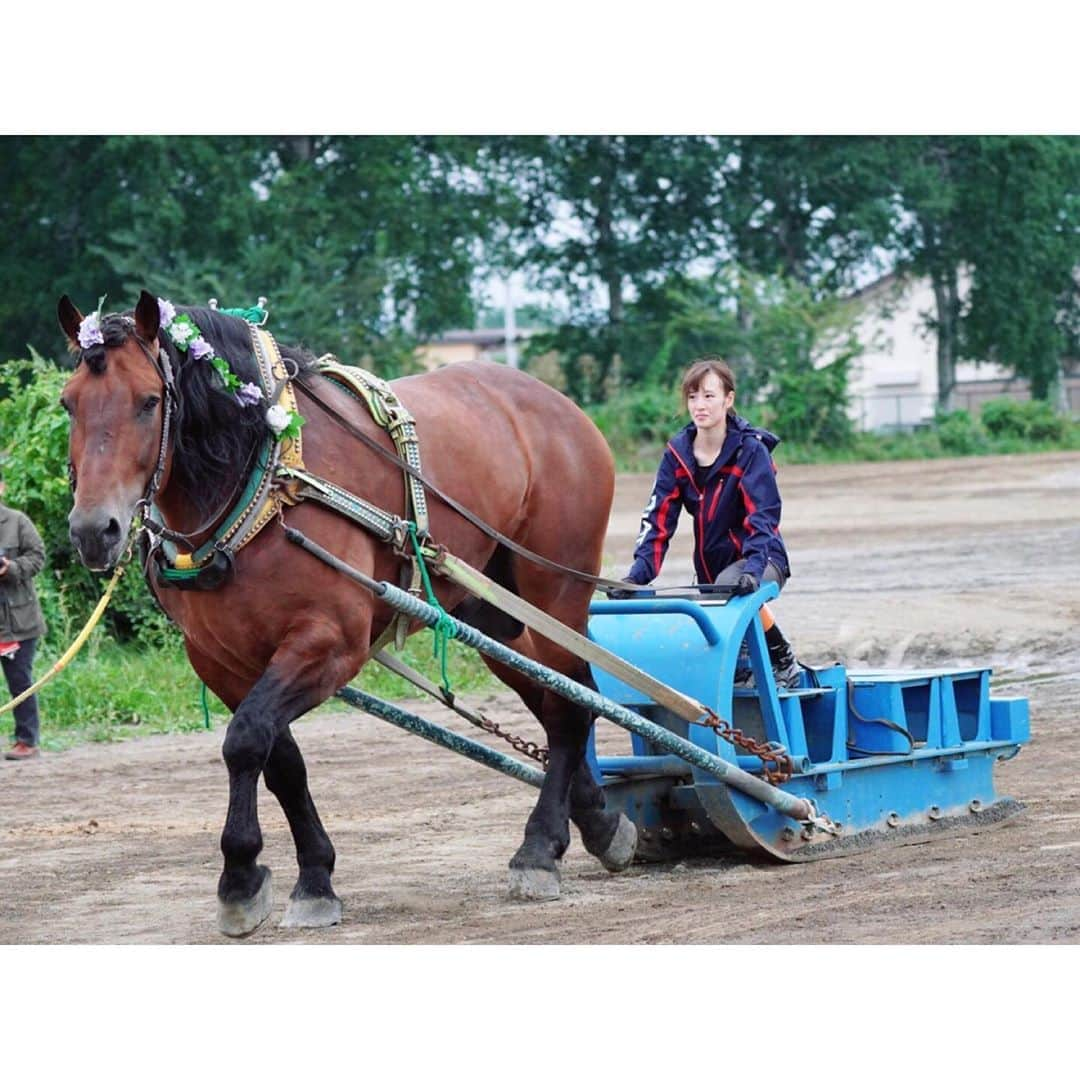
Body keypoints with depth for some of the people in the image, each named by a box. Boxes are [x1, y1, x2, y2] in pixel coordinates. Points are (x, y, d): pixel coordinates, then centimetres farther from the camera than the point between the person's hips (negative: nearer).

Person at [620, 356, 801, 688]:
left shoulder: (750, 450, -16)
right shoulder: (677, 453, -2)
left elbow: (763, 517, -24)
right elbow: (659, 517, -6)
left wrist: (752, 569, -41)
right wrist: (638, 574, -20)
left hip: (761, 558, -5)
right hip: (711, 564, 5)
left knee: (732, 586, -37)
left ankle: (783, 660, -15)